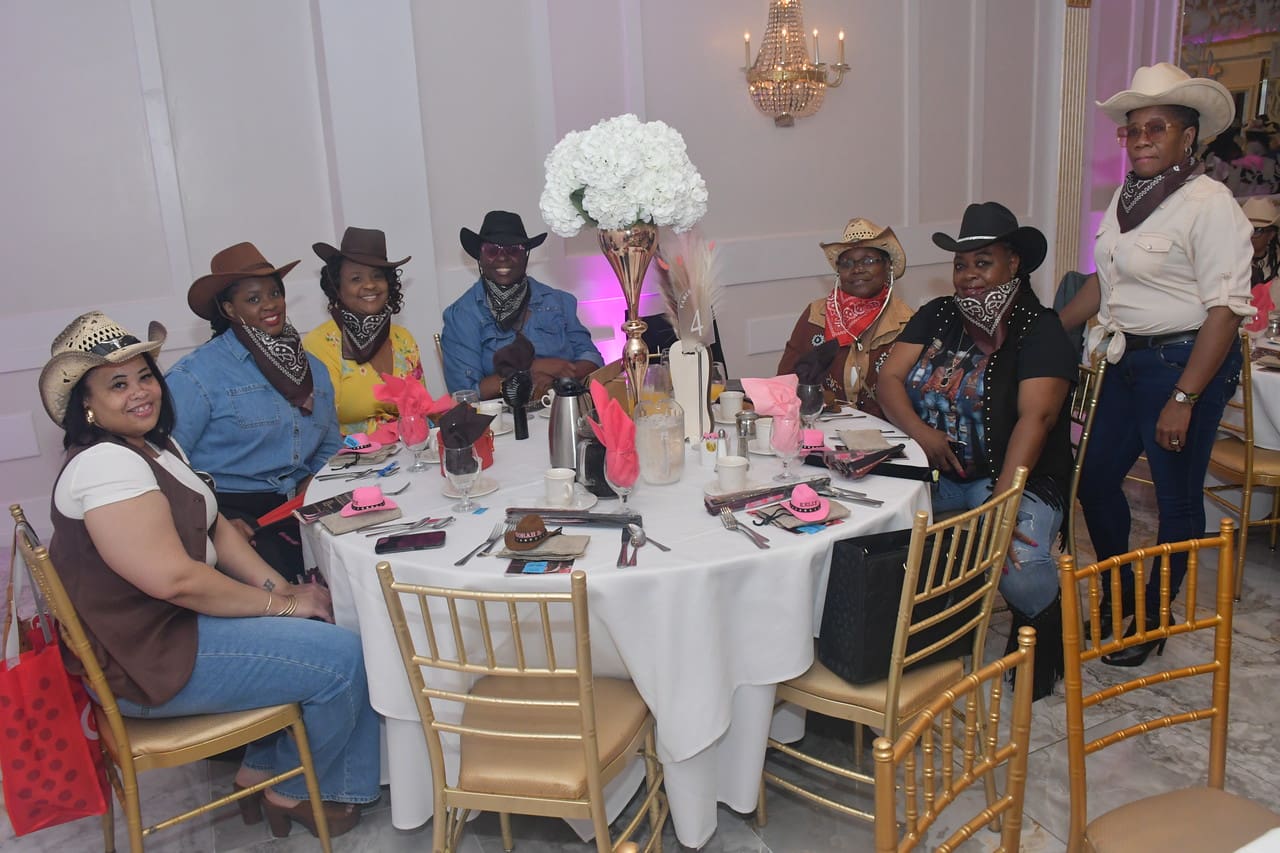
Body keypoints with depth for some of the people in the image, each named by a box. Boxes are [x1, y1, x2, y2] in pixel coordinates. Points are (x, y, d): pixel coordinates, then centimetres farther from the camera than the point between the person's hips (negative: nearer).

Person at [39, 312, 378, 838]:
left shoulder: (157, 446, 10)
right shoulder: (104, 464, -23)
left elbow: (214, 527, 11)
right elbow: (173, 578, -28)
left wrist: (278, 586, -4)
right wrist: (279, 603, -18)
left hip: (179, 619, 10)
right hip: (148, 660, -10)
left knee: (330, 615, 8)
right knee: (342, 658, -12)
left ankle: (262, 770, 18)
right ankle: (292, 793, 15)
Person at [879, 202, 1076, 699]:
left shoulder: (1040, 330, -6)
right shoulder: (937, 317, 11)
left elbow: (1035, 418, -19)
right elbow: (889, 378, 2)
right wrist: (920, 431, -19)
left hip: (1016, 477, -4)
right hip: (936, 473, 4)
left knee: (1017, 569, -31)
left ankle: (1042, 625, 8)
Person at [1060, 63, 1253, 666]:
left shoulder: (1209, 204, -15)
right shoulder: (1127, 197, 10)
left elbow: (1226, 310, -19)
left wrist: (1183, 399, -22)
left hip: (1184, 362, -8)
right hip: (1129, 361, 8)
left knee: (1176, 499, 5)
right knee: (1096, 478, 13)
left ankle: (1153, 619, 23)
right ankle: (1117, 599, 33)